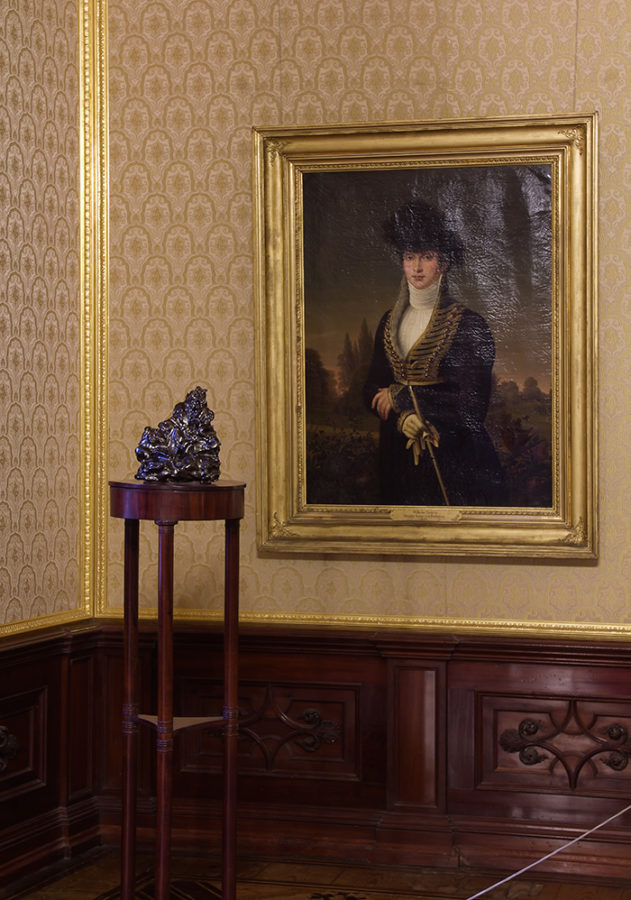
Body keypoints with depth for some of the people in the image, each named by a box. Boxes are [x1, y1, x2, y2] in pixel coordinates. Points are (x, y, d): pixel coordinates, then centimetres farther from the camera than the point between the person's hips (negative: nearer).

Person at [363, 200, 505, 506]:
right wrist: (402, 417, -15)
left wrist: (401, 397, -12)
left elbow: (473, 408, -16)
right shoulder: (391, 321, 9)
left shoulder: (468, 324, -9)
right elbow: (371, 392, 7)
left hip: (453, 461, -5)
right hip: (399, 455, 5)